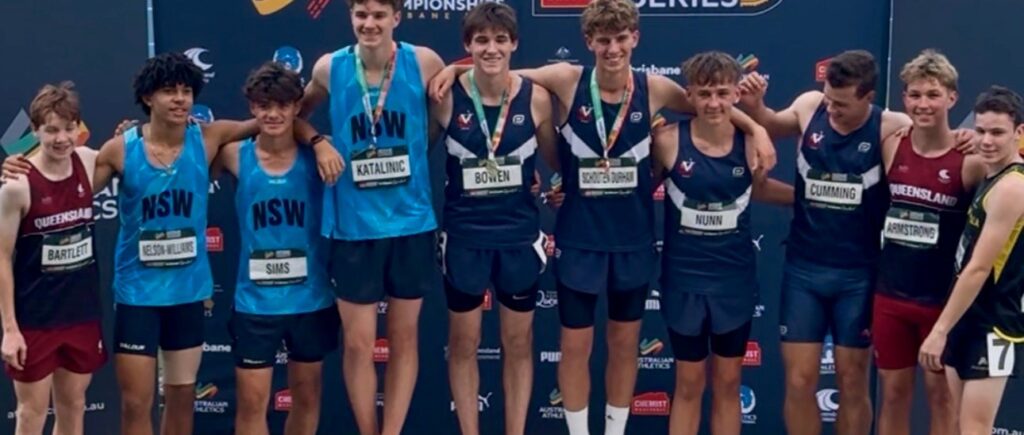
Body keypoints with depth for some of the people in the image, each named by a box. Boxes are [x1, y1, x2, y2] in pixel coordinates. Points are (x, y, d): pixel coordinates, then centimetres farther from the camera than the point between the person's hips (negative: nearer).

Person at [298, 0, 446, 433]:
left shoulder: (424, 63, -7)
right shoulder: (329, 68, -5)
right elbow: (298, 114, 14)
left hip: (411, 222, 0)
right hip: (352, 226, 0)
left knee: (404, 337, 11)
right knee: (358, 342, 5)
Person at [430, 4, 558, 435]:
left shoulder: (536, 98, -7)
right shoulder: (446, 97, -10)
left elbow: (559, 159, 5)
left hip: (520, 235, 1)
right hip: (464, 236, 0)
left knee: (518, 343, 12)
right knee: (463, 343, 11)